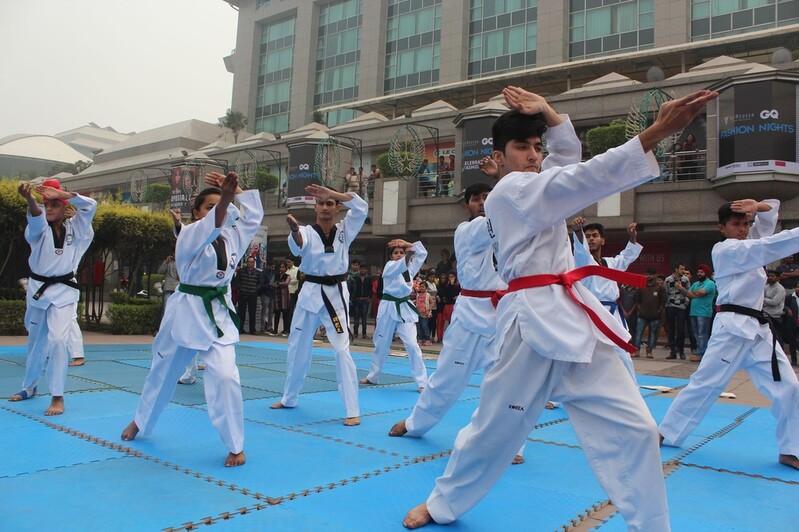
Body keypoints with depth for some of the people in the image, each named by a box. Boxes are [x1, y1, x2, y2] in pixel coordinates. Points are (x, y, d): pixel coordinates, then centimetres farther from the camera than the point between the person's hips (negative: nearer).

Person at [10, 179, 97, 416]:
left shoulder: (74, 228, 0)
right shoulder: (39, 229, -1)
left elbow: (90, 206, -13)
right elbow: (36, 217, -25)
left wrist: (60, 193, -23)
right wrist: (30, 199, -47)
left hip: (63, 291, -2)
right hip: (38, 289, 2)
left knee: (57, 339, -17)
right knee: (35, 341, 16)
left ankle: (57, 396, -9)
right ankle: (29, 386, 37)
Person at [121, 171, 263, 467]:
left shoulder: (232, 237, 5)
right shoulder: (189, 236, -9)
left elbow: (254, 214, 5)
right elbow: (210, 227, -31)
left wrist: (233, 190, -4)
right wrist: (225, 198, -48)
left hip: (219, 313, 2)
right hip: (186, 311, -2)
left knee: (224, 375, -15)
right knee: (163, 372, 17)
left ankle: (235, 446, -2)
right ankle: (141, 421, 46)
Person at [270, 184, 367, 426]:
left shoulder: (344, 230, 1)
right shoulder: (307, 232, -3)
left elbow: (361, 207, -15)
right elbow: (297, 245, -28)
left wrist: (331, 192, -24)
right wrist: (294, 230, -51)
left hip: (336, 294, -2)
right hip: (310, 293, 2)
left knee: (342, 349, -10)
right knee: (297, 347, 14)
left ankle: (353, 410, -5)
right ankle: (289, 398, 35)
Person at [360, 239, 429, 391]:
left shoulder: (410, 267, 9)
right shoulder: (389, 266, -5)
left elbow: (423, 253, 5)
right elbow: (399, 266, -28)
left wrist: (408, 244, -5)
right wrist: (408, 257, -49)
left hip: (405, 308, 2)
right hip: (388, 308, -2)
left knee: (412, 344, -9)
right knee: (381, 343, 12)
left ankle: (422, 383, -7)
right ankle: (373, 376, 32)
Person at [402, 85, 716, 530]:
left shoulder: (531, 189, 19)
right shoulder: (511, 190, -7)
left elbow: (568, 155, 26)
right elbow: (585, 177, -20)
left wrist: (547, 112, 12)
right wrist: (659, 131, -26)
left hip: (573, 318, 8)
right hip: (535, 321, -8)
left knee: (632, 428, 1)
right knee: (495, 427, 6)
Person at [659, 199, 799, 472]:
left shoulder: (748, 244, 18)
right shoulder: (724, 250, -6)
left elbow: (770, 215, 19)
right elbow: (768, 247, -20)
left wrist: (759, 207, -4)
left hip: (758, 329, 8)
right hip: (732, 328, -8)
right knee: (704, 383, -4)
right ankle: (666, 432, 7)